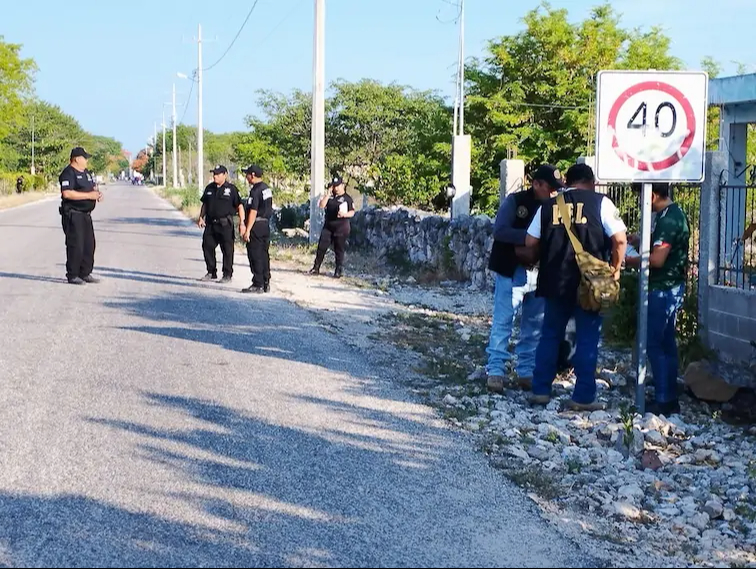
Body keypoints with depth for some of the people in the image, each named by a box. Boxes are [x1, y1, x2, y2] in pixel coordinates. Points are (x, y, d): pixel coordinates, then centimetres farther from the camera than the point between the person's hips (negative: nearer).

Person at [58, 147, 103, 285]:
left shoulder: (86, 173, 16)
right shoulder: (68, 173, -13)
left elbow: (93, 187, 27)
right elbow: (67, 193, -24)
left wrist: (97, 193, 2)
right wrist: (89, 195, -23)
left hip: (86, 214, 9)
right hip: (73, 215, -9)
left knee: (89, 244, 11)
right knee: (75, 245, -6)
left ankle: (85, 273, 21)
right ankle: (72, 276, 2)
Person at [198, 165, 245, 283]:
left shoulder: (231, 189, -5)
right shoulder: (209, 188, 11)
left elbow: (239, 206, -6)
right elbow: (204, 204, 20)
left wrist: (242, 223, -12)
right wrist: (201, 218, 9)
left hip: (225, 225, -5)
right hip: (210, 224, 5)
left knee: (227, 250, 0)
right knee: (207, 247, 7)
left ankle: (227, 275, 9)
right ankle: (211, 273, 20)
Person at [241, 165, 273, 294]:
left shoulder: (255, 190, -16)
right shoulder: (267, 189, 13)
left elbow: (253, 212, -21)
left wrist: (247, 230, -21)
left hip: (256, 225, -9)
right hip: (266, 224, 9)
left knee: (255, 256, -4)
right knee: (264, 255, 12)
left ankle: (257, 285, -4)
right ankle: (266, 284, 16)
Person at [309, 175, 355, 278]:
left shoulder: (347, 198, 0)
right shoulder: (329, 196, 10)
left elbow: (352, 212, -2)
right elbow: (321, 205, -3)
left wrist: (344, 214, -22)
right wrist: (329, 193, -7)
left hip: (341, 228, -4)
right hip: (328, 226, 4)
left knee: (339, 249, 1)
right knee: (321, 247, 2)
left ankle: (339, 271, 8)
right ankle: (316, 268, 9)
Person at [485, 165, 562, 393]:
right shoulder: (515, 201, -4)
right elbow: (500, 230, -13)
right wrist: (530, 236, -21)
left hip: (539, 273, 5)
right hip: (512, 271, -5)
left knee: (535, 324, 9)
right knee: (503, 321, -5)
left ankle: (526, 371, 18)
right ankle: (496, 370, -2)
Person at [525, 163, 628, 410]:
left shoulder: (549, 206, 7)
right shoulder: (600, 203, -2)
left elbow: (530, 242, 5)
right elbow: (619, 239, -10)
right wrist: (615, 269, 2)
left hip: (555, 281, 3)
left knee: (550, 335, 14)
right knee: (587, 339, 5)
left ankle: (540, 390, 17)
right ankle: (583, 397, 7)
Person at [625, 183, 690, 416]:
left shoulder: (668, 219, -19)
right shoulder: (674, 214, 12)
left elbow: (657, 259, -24)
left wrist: (630, 261, -11)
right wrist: (641, 243, 10)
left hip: (663, 290, -10)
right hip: (671, 288, 10)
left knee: (655, 344, -5)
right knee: (666, 344, 14)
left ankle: (664, 401, -1)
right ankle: (671, 400, 20)